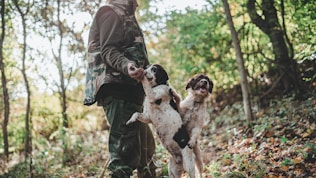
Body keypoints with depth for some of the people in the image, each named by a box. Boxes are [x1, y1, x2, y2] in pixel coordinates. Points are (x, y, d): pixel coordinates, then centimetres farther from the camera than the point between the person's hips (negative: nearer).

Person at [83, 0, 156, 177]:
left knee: (145, 143, 15)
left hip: (128, 88, 11)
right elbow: (108, 50, -14)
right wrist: (126, 66, -31)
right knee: (124, 144, -17)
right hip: (117, 85, -11)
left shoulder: (124, 17, 30)